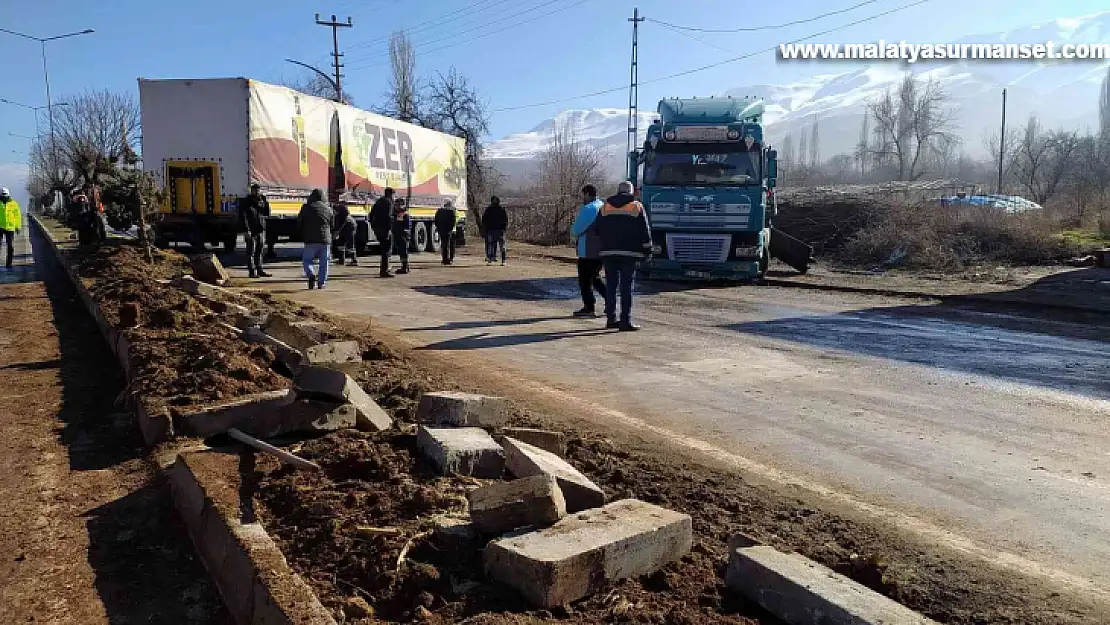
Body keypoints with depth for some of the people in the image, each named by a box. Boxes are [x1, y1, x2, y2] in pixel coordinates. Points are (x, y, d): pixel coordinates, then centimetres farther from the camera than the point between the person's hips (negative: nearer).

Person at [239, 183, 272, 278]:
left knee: (259, 251, 11)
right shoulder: (245, 202, -4)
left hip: (261, 230, 6)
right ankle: (252, 271, -2)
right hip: (251, 231, -6)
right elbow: (243, 217, -9)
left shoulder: (261, 201, 13)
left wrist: (266, 204, -6)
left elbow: (267, 214, 9)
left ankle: (259, 270, 18)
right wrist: (246, 230, -17)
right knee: (251, 252, -3)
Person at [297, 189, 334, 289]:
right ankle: (321, 283, 6)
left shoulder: (306, 208, 1)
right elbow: (332, 226, 17)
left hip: (310, 240, -2)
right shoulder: (328, 209, 9)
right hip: (325, 240, 2)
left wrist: (303, 235, 22)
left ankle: (311, 275, -16)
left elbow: (299, 224, 7)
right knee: (324, 262, 8)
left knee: (306, 260, 9)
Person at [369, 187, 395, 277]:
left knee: (383, 249, 20)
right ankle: (384, 271, -8)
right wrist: (389, 229, -22)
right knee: (386, 250, -6)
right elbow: (388, 216, -20)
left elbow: (371, 214, 20)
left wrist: (373, 226, 24)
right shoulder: (389, 202, -9)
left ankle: (383, 269, 26)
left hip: (377, 227, 9)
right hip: (384, 228, -9)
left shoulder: (379, 201, 18)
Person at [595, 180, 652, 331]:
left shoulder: (605, 207, 10)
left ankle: (611, 319, 13)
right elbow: (644, 231, 0)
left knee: (611, 286, 10)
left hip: (608, 252, 3)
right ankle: (625, 321, -7)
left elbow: (598, 230, 13)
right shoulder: (636, 207, 1)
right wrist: (647, 250, 7)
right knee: (626, 287, -4)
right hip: (629, 253, -3)